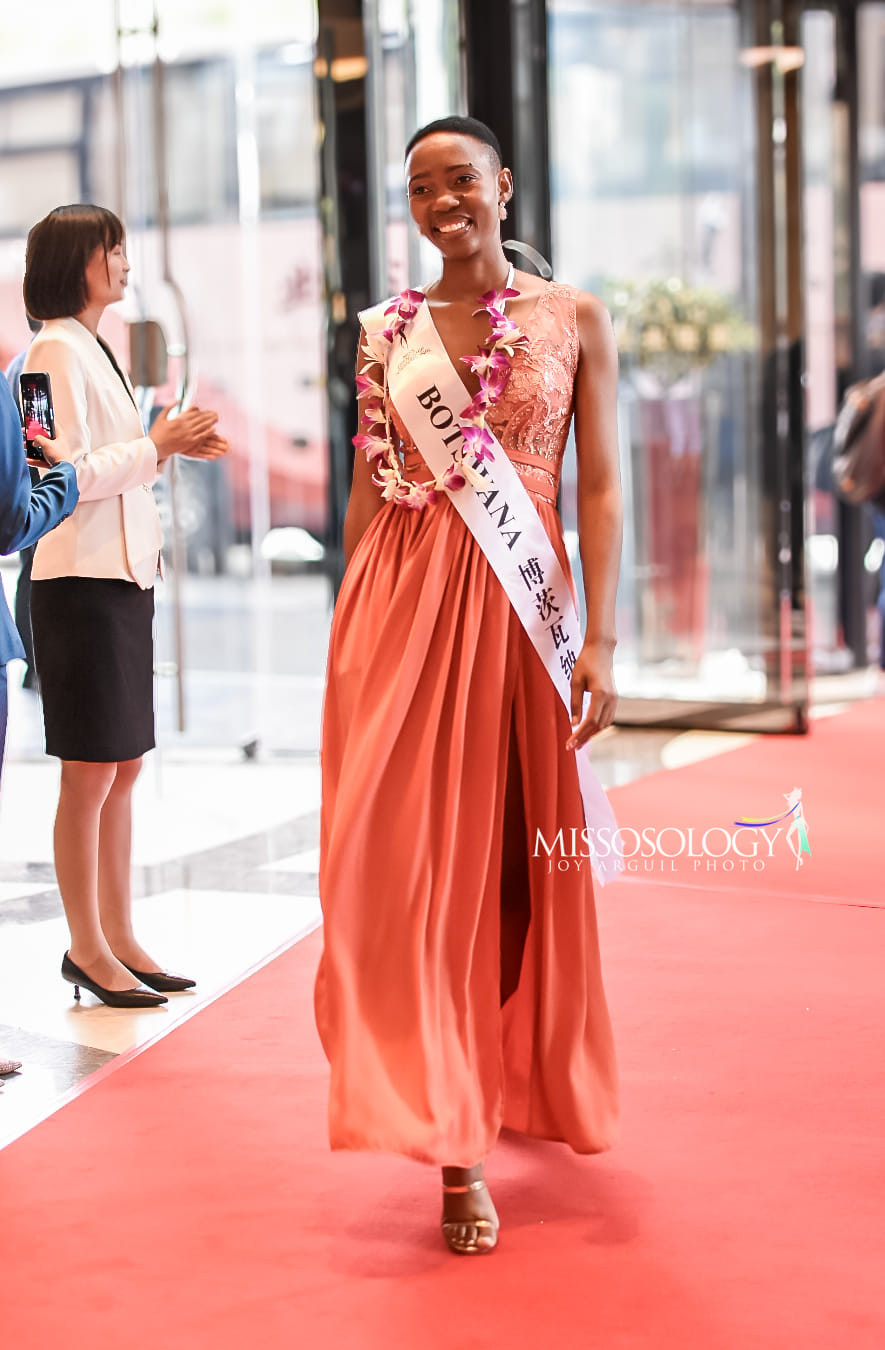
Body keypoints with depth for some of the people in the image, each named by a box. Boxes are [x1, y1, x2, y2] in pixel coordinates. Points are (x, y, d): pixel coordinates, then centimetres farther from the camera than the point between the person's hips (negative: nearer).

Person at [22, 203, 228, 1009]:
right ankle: (88, 949, 5)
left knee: (124, 768, 11)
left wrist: (170, 448, 8)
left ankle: (119, 939, 18)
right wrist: (157, 446, -13)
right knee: (91, 773, -3)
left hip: (126, 574, 9)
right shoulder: (57, 348, -10)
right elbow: (69, 474, -17)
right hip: (81, 579, -9)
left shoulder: (92, 349, 18)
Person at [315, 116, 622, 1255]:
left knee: (513, 854, 7)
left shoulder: (573, 319, 4)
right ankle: (456, 1143, -2)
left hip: (520, 605, -1)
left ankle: (521, 1090, 28)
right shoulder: (386, 333, 9)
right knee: (409, 855, -6)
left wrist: (601, 637, -9)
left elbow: (601, 486, 0)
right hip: (401, 604, 1)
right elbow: (367, 489, 10)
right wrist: (352, 635, 5)